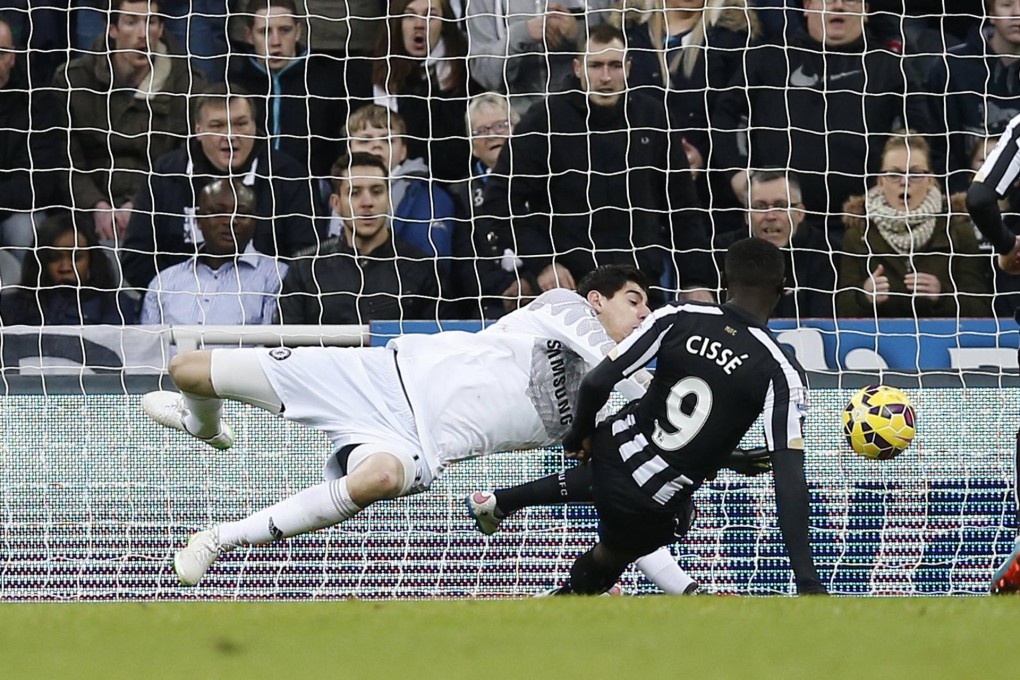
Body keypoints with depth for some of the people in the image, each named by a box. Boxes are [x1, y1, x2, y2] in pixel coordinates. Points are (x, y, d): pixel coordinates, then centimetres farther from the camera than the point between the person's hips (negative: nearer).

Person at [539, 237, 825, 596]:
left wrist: (579, 435, 11)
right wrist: (807, 580, -24)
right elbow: (790, 477, -22)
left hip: (611, 451, 3)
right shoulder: (781, 373, -16)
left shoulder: (677, 318, -10)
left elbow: (596, 383, -11)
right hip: (654, 507, -3)